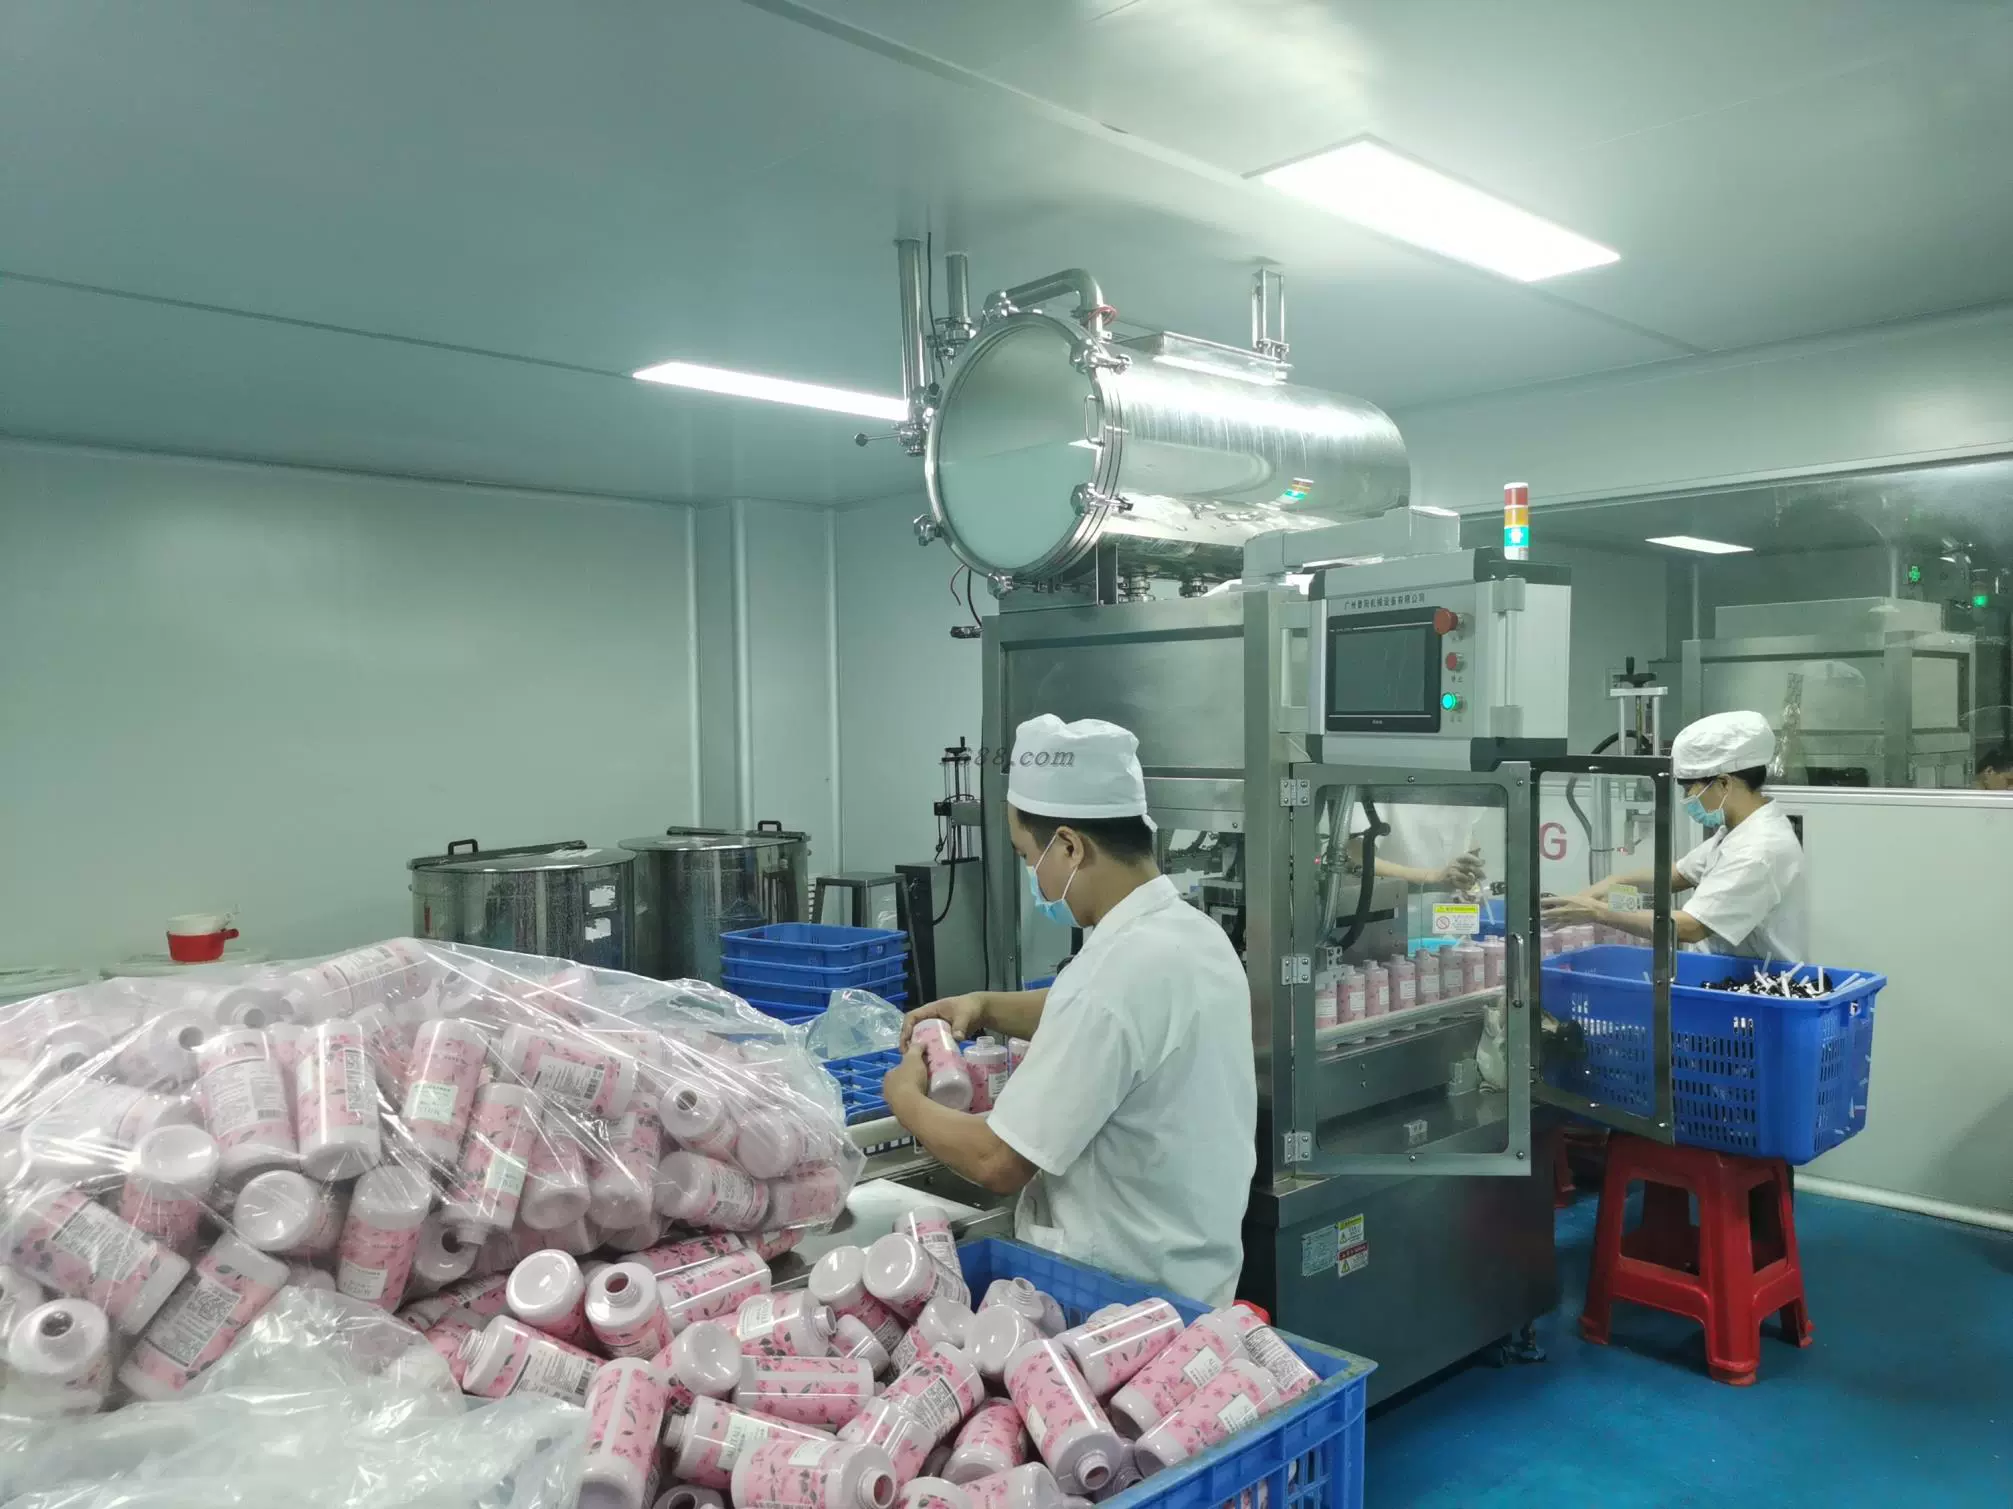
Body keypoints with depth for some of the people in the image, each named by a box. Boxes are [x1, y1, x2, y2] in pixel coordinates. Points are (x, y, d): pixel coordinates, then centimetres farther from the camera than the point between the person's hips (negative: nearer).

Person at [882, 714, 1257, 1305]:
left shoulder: (1121, 969, -28)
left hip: (1126, 1295, -9)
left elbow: (999, 1162, -22)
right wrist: (986, 1007, 9)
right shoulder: (1193, 930, 0)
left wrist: (906, 1098, -5)